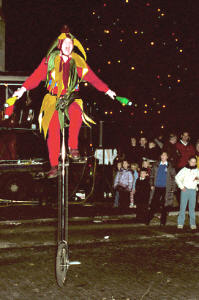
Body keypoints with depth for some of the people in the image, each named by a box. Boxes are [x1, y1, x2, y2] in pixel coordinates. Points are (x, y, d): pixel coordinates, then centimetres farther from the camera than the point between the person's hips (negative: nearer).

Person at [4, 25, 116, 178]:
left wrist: (108, 91, 7)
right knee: (53, 131, -10)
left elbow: (92, 77, 9)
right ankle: (54, 166, -2)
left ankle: (73, 147, -20)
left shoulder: (78, 61, 5)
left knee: (77, 114, -34)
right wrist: (23, 88, -15)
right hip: (53, 99, 0)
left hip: (71, 98, 0)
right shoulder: (50, 60, 2)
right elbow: (37, 76, -3)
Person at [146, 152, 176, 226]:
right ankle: (148, 220, 4)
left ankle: (163, 222, 10)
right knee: (153, 204, -2)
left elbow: (173, 178, 1)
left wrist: (173, 188, -5)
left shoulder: (170, 167, 2)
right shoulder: (156, 165, 9)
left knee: (164, 206, 2)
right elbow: (152, 176, 14)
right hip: (157, 188, 1)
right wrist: (152, 185, 3)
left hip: (166, 189, -1)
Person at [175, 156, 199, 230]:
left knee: (192, 207, 3)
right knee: (183, 207, -2)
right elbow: (177, 178, 2)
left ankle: (192, 224, 6)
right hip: (185, 190, -2)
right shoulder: (184, 170, 4)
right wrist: (181, 186, -5)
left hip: (193, 191, 2)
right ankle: (180, 223, 2)